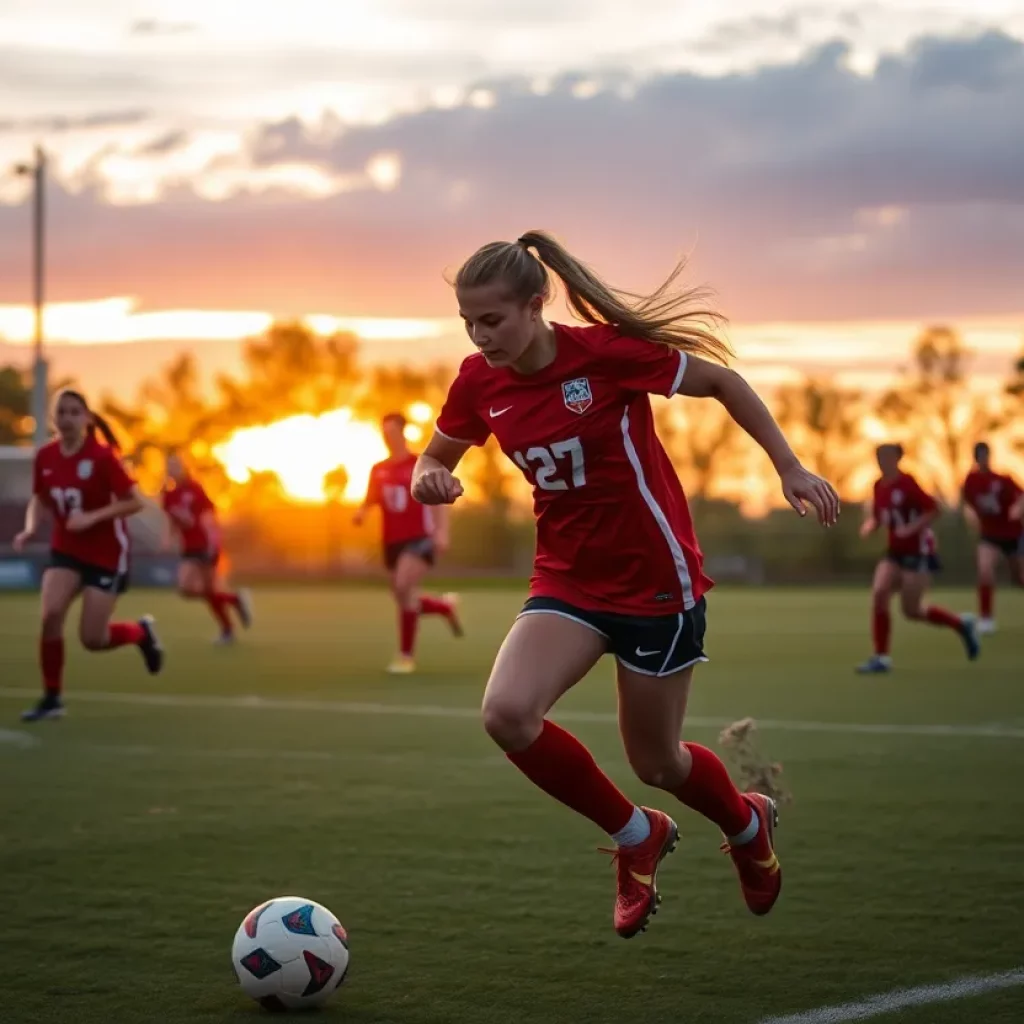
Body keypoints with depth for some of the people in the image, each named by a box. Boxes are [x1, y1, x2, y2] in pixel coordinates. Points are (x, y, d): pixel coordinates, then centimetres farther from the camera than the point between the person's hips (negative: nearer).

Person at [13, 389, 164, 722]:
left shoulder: (102, 456, -18)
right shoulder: (45, 456, -3)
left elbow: (135, 502, -16)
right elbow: (39, 500, 12)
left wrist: (92, 517, -26)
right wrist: (30, 529, -8)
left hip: (107, 553, -4)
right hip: (66, 550, 4)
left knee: (92, 639, -6)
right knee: (50, 615, -19)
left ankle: (141, 632, 29)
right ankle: (51, 698, -3)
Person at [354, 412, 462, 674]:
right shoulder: (378, 470, 10)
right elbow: (370, 500, 17)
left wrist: (441, 532, -18)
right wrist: (361, 513, -6)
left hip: (420, 539, -6)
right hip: (392, 542, 6)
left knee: (404, 587, -25)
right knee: (406, 601, 6)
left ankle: (406, 655, -17)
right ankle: (446, 606, 38)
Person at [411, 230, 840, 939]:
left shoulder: (607, 351, -19)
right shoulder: (479, 382, -5)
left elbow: (721, 381, -6)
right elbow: (435, 461, 11)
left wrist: (790, 468, -6)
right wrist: (429, 480, -13)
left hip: (656, 581, -4)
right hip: (568, 581, 4)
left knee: (655, 763, 7)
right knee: (507, 713, -22)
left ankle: (749, 826, 45)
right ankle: (636, 836, 4)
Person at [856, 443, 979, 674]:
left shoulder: (906, 483, -17)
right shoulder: (879, 486, 5)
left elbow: (933, 510, -17)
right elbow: (877, 516, 16)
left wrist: (910, 529, -27)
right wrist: (869, 526, -5)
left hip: (919, 552, -7)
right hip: (896, 552, 7)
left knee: (912, 610, -3)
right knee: (879, 593, -13)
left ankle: (961, 624, 22)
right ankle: (881, 657, -7)